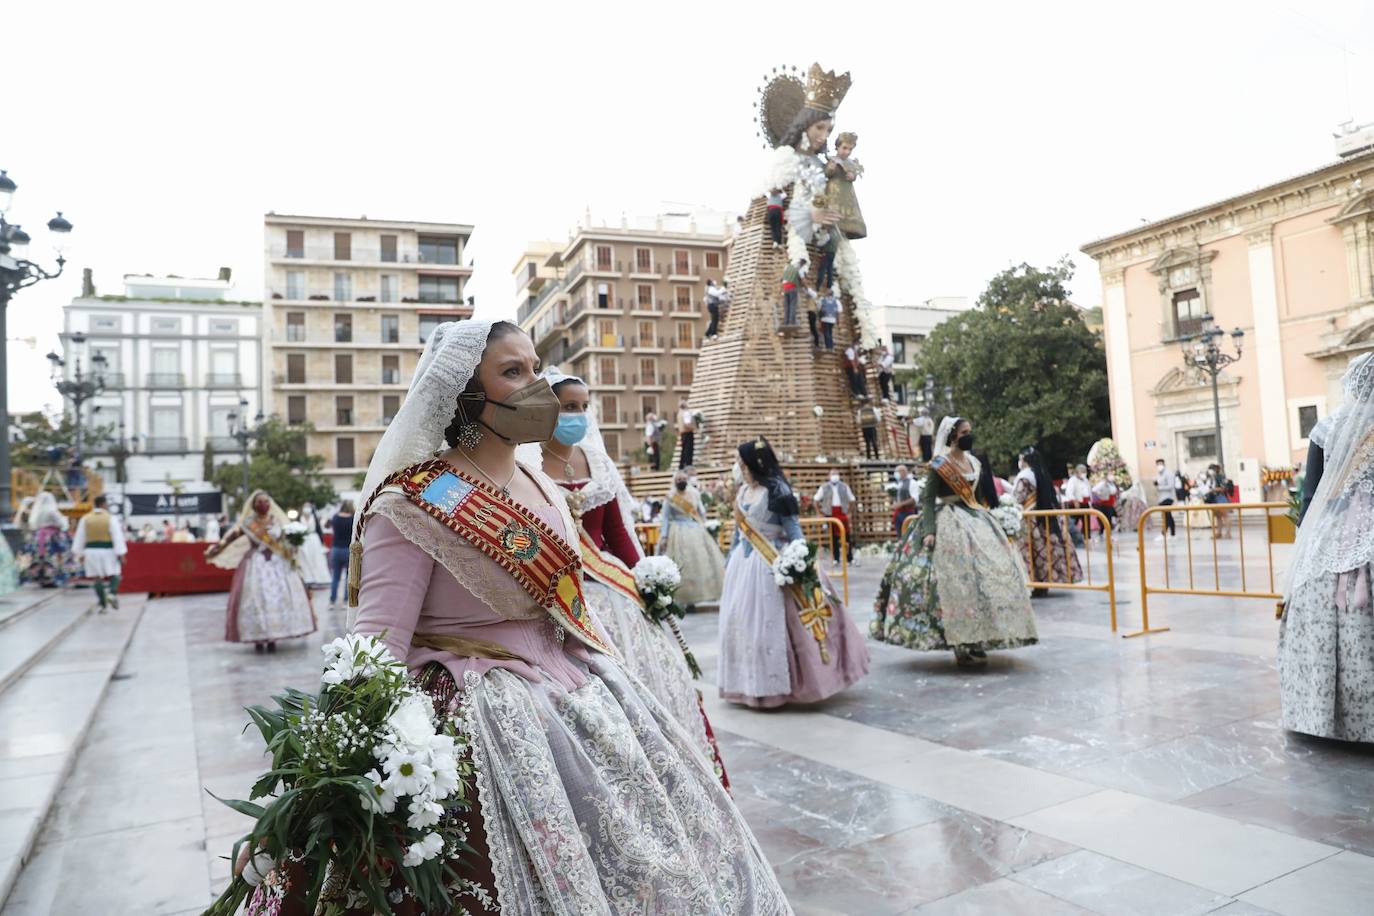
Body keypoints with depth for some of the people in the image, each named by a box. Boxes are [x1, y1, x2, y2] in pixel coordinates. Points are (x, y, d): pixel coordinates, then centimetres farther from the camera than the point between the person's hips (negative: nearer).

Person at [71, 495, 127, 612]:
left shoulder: (85, 518, 2)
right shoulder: (110, 518, -7)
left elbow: (79, 537, 6)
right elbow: (117, 537, -11)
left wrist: (80, 554, 14)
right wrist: (120, 554, -9)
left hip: (91, 551, 3)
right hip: (107, 551, -3)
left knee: (97, 578, 8)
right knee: (114, 575, 8)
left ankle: (103, 605, 8)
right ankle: (112, 593, -20)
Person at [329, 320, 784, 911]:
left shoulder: (540, 486, 10)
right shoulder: (413, 504, -13)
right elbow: (375, 647, -18)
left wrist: (618, 679, 17)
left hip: (573, 688, 8)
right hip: (484, 710, -7)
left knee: (659, 831, 10)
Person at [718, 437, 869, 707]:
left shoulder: (777, 490, -12)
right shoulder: (742, 490, 10)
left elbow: (793, 529, -12)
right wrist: (730, 560, 18)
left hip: (769, 565, -8)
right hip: (743, 563, 8)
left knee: (768, 623, -5)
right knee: (739, 621, 10)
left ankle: (774, 684, 7)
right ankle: (747, 682, 21)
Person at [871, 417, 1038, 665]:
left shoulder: (975, 463, 14)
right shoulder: (939, 464, -7)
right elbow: (927, 499, -12)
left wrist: (986, 520, 18)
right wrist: (929, 530, -22)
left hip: (975, 521, 8)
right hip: (949, 523, -8)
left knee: (989, 571, 2)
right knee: (958, 578, -13)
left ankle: (975, 641, 10)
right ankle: (963, 647, -8)